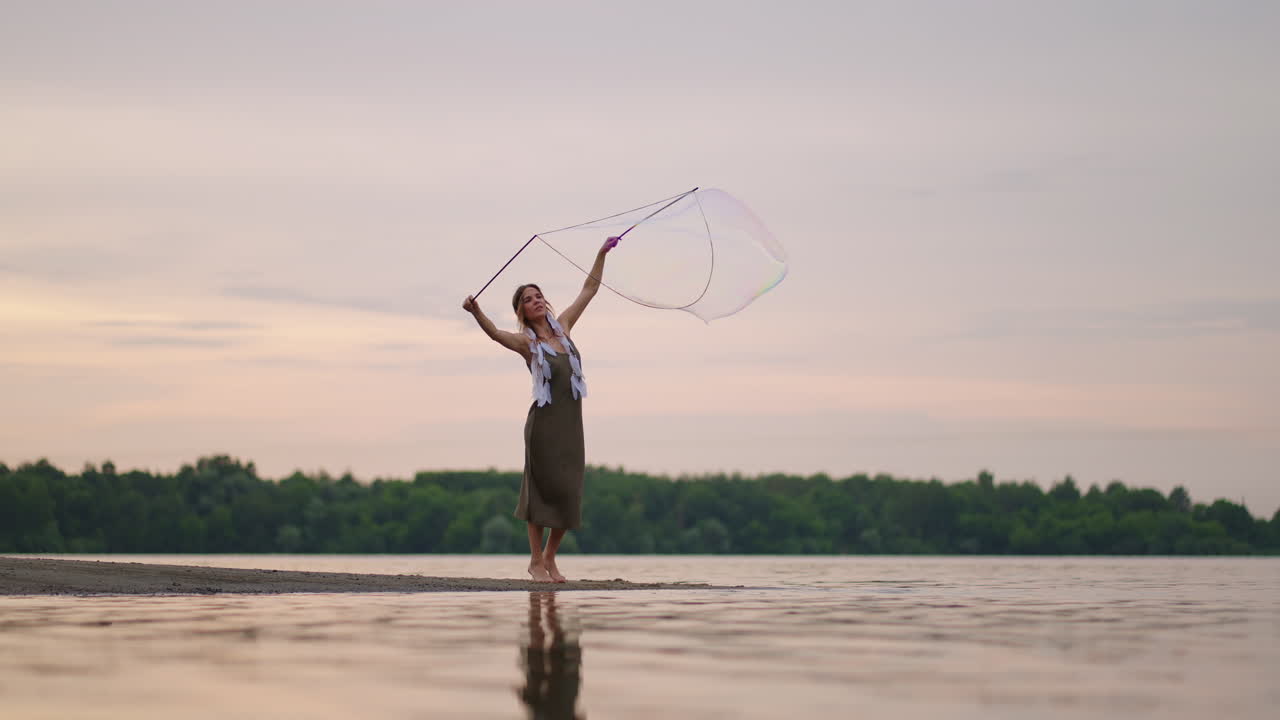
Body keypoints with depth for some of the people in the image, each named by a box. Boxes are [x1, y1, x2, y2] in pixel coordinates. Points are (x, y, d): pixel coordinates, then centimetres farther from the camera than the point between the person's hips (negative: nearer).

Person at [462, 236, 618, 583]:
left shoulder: (562, 326, 10)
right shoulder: (526, 341, -5)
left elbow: (589, 289, 15)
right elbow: (496, 333, -26)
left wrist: (602, 254, 11)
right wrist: (476, 312, -44)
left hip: (571, 423, 5)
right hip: (544, 422, -5)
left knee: (568, 494, 6)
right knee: (543, 488, -2)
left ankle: (550, 558, 19)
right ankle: (536, 560, 7)